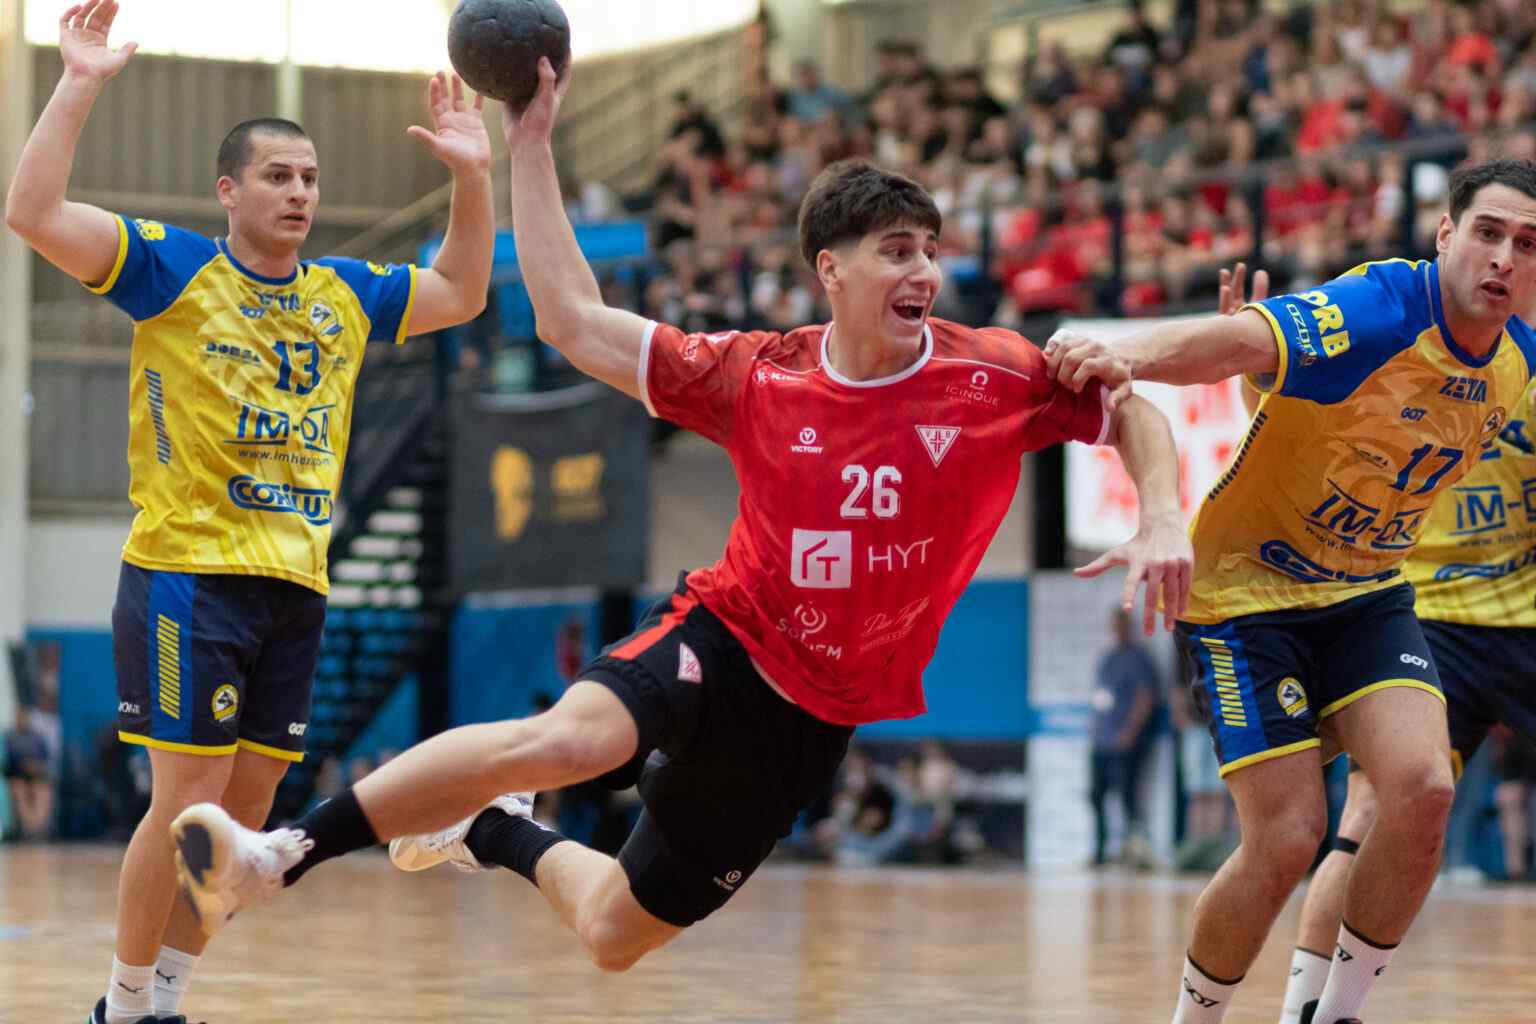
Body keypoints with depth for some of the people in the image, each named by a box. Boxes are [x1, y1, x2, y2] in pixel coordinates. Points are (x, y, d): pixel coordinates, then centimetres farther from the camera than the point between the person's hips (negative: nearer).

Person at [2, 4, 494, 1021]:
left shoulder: (346, 293, 15)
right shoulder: (172, 267, -2)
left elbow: (461, 295, 28)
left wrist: (473, 174, 16)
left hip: (297, 584, 6)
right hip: (188, 573, -6)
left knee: (248, 806, 7)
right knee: (189, 795, -8)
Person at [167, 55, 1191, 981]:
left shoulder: (996, 376, -9)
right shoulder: (758, 375, -7)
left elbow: (1134, 413, 4)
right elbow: (575, 321, -4)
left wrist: (1163, 525, -15)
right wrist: (531, 147, -7)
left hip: (814, 717, 2)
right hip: (721, 637, -2)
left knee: (613, 935, 7)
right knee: (568, 735, -36)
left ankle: (497, 833, 41)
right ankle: (280, 855, -26)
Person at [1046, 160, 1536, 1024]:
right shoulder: (1381, 311, -25)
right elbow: (1241, 340, -44)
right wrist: (1133, 357, -62)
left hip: (1368, 595, 6)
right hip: (1250, 588, -6)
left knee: (1424, 790, -18)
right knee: (1288, 839, -12)